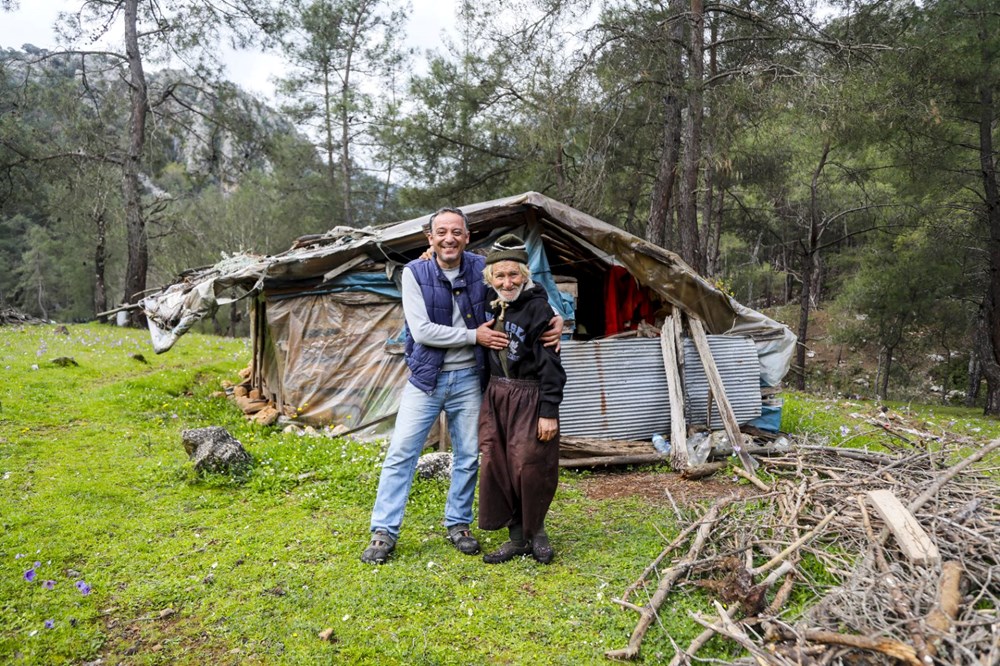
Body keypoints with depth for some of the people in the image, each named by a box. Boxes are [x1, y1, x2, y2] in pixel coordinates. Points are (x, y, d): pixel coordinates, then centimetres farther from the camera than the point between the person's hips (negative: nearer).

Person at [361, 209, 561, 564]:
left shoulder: (481, 268, -3)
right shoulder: (415, 272, -9)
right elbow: (421, 330, -16)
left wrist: (555, 318, -13)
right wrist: (474, 336, -16)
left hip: (468, 378, 2)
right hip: (426, 376, -2)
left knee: (468, 456, 10)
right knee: (401, 452, -2)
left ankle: (459, 524, 28)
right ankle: (384, 531, 9)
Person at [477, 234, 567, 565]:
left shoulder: (538, 307, -14)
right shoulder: (491, 302, 5)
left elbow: (550, 365, -14)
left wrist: (549, 411, -16)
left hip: (529, 398, -6)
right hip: (496, 395, 6)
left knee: (530, 468, -3)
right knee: (497, 466, 6)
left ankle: (536, 531, 23)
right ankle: (517, 537, 21)